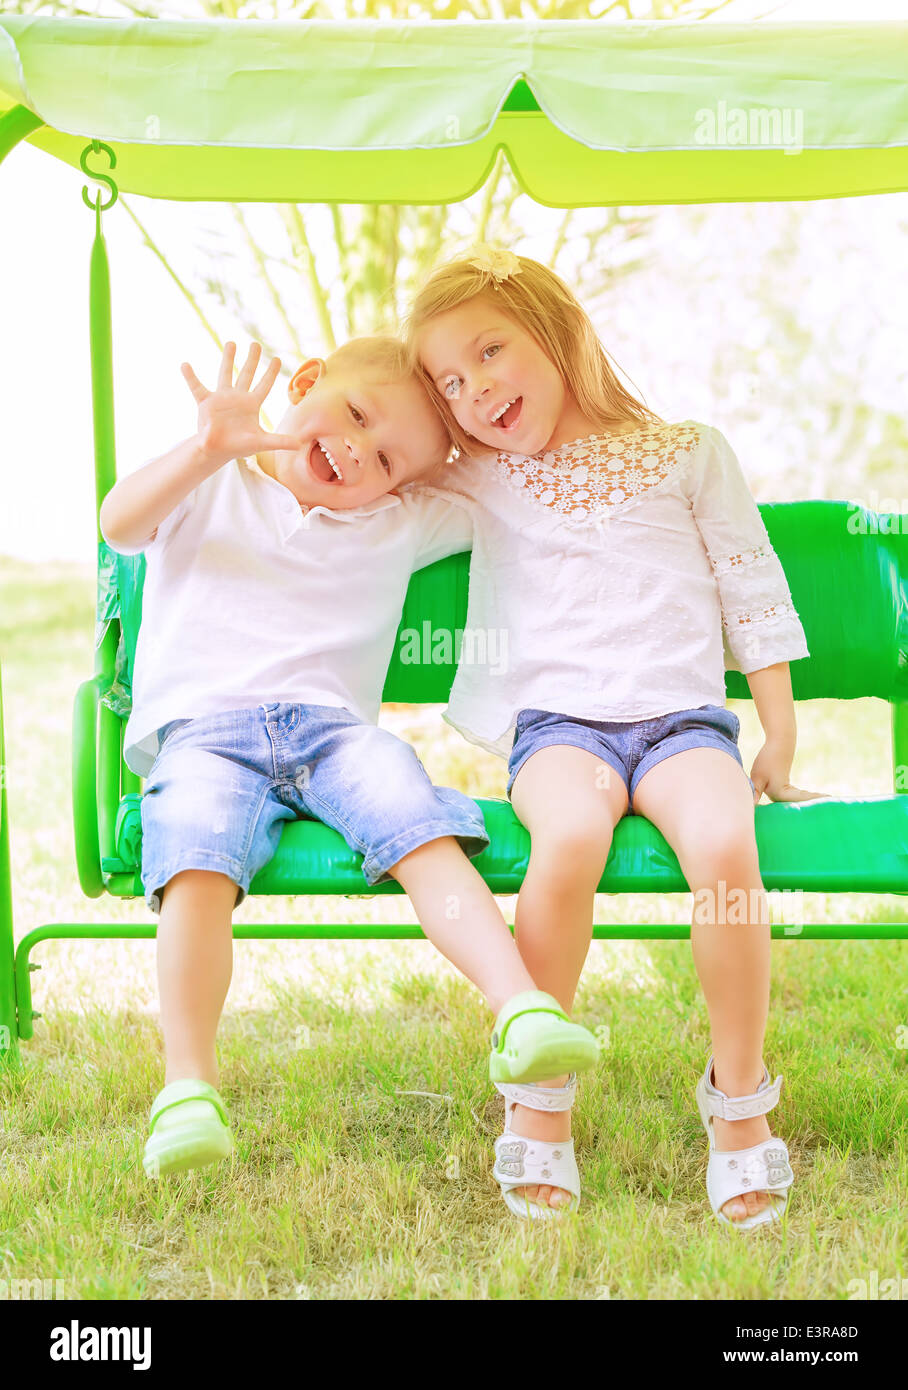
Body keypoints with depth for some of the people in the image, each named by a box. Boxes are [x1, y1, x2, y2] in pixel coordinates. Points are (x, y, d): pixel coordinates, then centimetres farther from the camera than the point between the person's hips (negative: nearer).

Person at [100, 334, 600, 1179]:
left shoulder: (400, 525, 25)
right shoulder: (207, 490, 17)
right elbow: (120, 525, -3)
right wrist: (206, 450, -17)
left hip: (334, 728, 2)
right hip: (202, 728, -2)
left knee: (420, 825, -30)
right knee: (197, 862, -33)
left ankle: (521, 1008, -41)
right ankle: (187, 1089, -37)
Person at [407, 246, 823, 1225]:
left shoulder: (686, 454, 14)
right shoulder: (476, 484, 18)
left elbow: (752, 593, 14)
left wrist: (780, 738, 10)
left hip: (683, 713, 0)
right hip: (557, 717, 0)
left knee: (723, 842, -33)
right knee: (570, 837, -35)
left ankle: (739, 1103, -17)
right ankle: (538, 1101, -21)